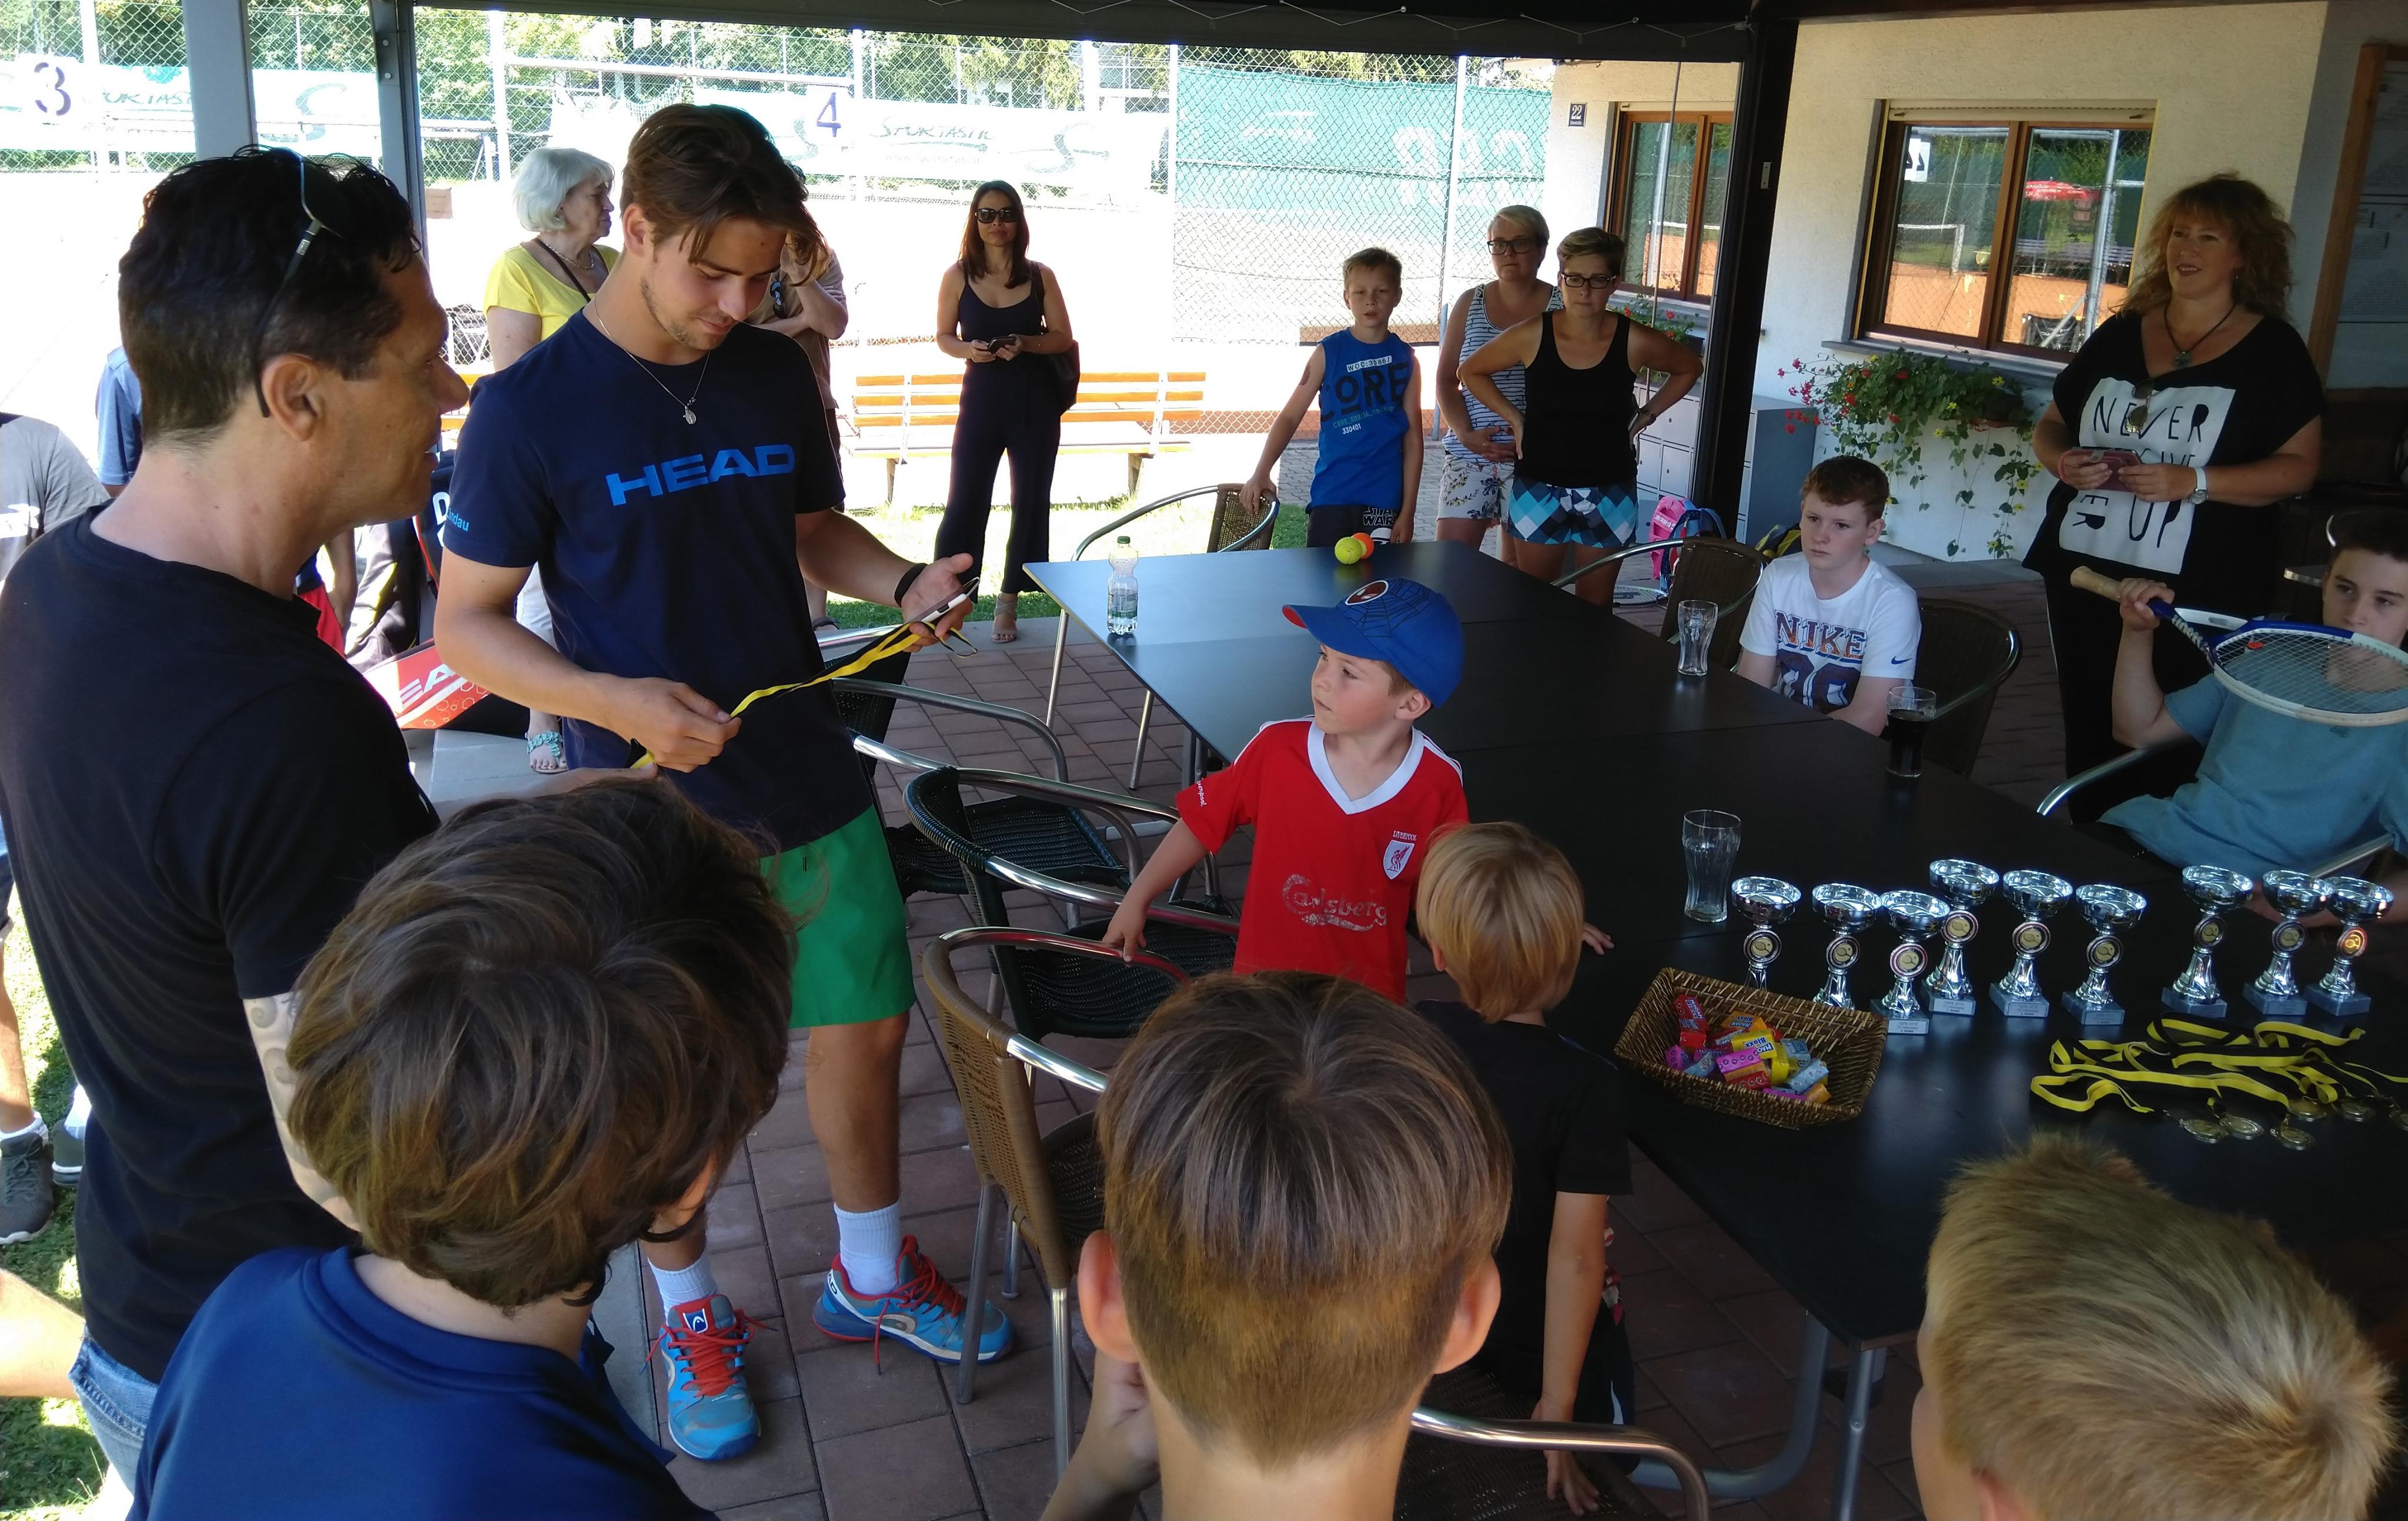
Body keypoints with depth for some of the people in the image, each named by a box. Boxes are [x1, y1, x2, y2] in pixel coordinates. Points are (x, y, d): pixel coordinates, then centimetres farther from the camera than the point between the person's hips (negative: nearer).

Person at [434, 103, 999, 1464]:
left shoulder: (777, 374, 1)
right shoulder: (531, 407, -13)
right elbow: (467, 623, -9)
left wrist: (904, 583, -6)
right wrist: (615, 702, -25)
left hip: (812, 783, 5)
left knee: (866, 1027, 14)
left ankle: (872, 1276, 38)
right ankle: (693, 1316, 37)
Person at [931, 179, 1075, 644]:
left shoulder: (1040, 275, -1)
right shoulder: (958, 276, -2)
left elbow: (1063, 338, 2)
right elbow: (944, 337, 4)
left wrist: (1025, 344, -16)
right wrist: (969, 350, -17)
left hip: (1035, 400, 1)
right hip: (982, 398, -1)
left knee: (1031, 501, 6)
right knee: (965, 500, -3)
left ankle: (1009, 601, 17)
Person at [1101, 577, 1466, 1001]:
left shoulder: (1440, 787, -16)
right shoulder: (1277, 749, -15)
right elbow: (1202, 822, -2)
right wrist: (1136, 900, 3)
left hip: (1369, 998, 0)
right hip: (1263, 982, 1)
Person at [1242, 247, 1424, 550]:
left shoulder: (1406, 359, 6)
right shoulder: (1328, 352, 2)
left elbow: (1413, 439, 6)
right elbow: (1290, 417, 1)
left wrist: (1408, 512, 1)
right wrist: (1261, 473, -13)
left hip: (1385, 501, 1)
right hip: (1332, 495, -1)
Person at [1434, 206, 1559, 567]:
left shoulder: (1562, 308, 2)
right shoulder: (1470, 304, 8)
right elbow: (1446, 379, 8)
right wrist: (1467, 435, -8)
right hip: (1470, 453, 2)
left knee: (1519, 565, 3)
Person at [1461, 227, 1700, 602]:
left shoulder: (1635, 342, -9)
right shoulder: (1532, 336, -10)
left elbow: (1689, 369, 11)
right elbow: (1471, 371, 5)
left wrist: (1645, 416, 4)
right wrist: (1514, 418, -1)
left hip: (1609, 495, 0)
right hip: (1540, 489, 0)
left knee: (1596, 605, 10)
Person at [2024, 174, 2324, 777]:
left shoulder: (2272, 350, 0)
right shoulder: (2120, 334, 11)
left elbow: (2299, 466, -5)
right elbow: (2049, 426, 18)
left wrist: (2193, 483, -19)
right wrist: (2063, 461, -6)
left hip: (2197, 595, -4)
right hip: (2084, 575, 4)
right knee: (2087, 734, 7)